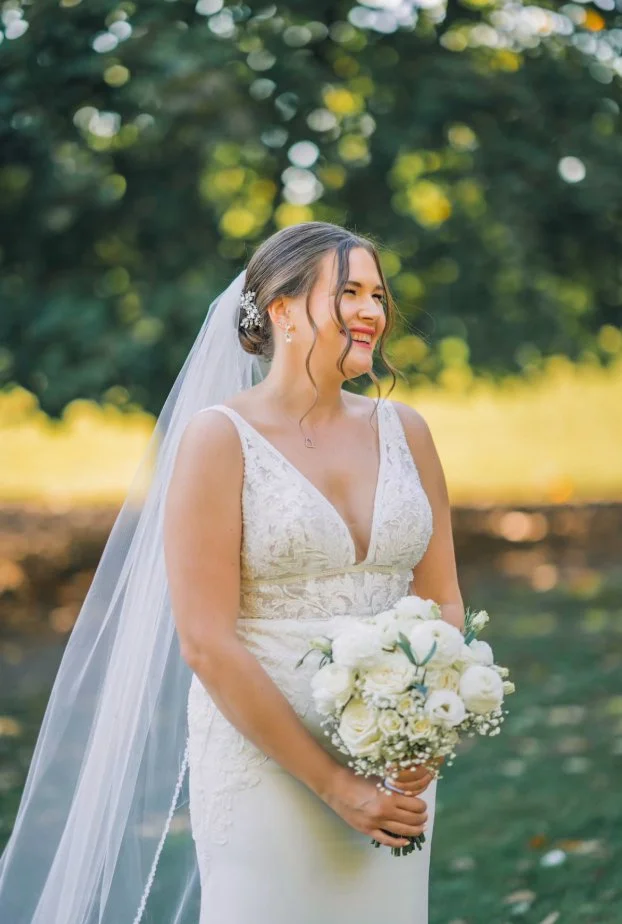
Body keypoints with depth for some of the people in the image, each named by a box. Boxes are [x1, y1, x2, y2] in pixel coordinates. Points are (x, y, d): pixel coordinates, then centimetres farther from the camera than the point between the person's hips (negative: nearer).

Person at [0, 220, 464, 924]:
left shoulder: (403, 430, 6)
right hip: (262, 758, -5)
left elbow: (442, 602, 9)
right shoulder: (217, 437, -9)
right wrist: (334, 784, -15)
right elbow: (205, 643, -13)